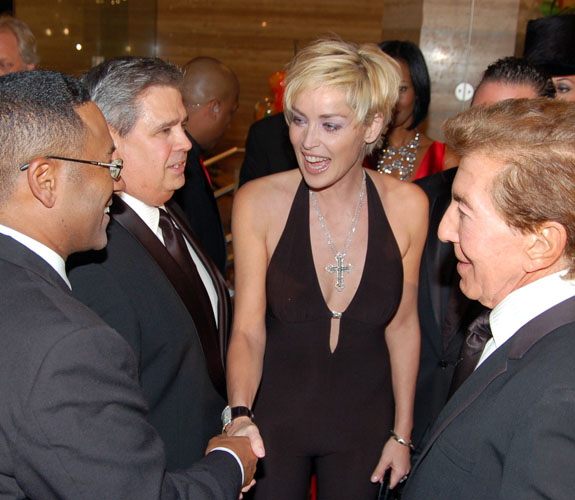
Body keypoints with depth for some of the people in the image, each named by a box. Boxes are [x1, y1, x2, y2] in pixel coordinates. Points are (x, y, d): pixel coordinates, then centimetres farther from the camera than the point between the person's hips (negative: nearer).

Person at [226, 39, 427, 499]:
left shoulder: (406, 205, -12)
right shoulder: (259, 202, -17)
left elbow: (402, 324, -2)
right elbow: (247, 328, -15)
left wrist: (402, 434, 2)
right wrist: (241, 415, -32)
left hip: (364, 422, 2)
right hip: (274, 415, -1)